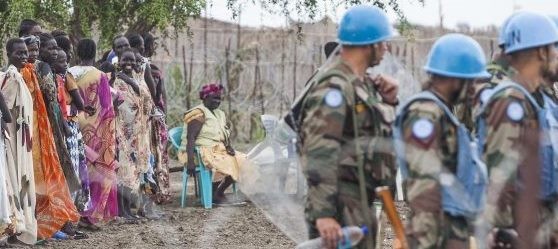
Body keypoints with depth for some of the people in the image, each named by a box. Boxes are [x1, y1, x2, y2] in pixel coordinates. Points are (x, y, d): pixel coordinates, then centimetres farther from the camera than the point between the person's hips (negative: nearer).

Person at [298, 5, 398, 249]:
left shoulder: (364, 84, 15)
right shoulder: (334, 87, -15)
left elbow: (382, 134, 26)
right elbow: (319, 153, -23)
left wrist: (389, 102, 6)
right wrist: (323, 213, -29)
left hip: (360, 203, 10)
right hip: (340, 204, -10)